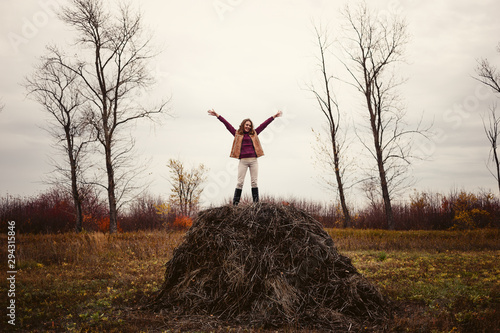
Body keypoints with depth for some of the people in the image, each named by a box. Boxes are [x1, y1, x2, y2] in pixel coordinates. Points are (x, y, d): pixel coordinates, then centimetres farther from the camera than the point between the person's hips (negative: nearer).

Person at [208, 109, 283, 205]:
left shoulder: (254, 133, 15)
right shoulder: (237, 134, 11)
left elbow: (264, 124, 18)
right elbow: (227, 124, 9)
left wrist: (274, 116, 21)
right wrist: (217, 115, 7)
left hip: (253, 160, 2)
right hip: (243, 161, -2)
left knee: (254, 182, 3)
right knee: (240, 182, -3)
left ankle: (256, 203, 6)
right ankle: (235, 203, -1)